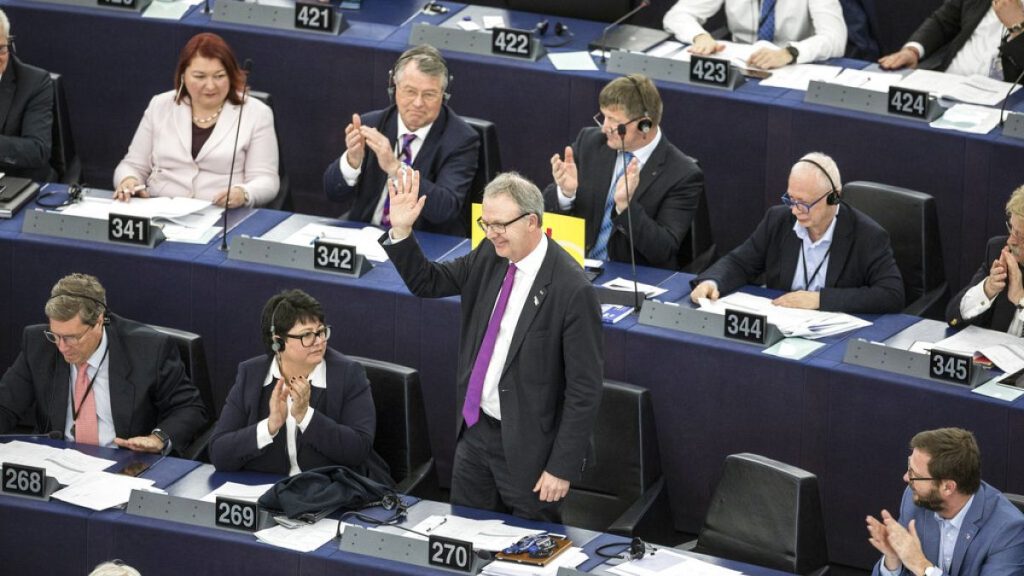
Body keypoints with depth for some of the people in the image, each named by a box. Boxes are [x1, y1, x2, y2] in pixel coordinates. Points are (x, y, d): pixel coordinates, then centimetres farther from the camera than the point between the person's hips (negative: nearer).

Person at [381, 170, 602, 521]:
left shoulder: (572, 290, -22)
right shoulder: (489, 258, -1)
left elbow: (584, 390, -18)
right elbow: (427, 283, 12)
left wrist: (564, 467, -16)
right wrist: (401, 230, -5)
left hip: (527, 446, -7)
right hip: (475, 428, 7)